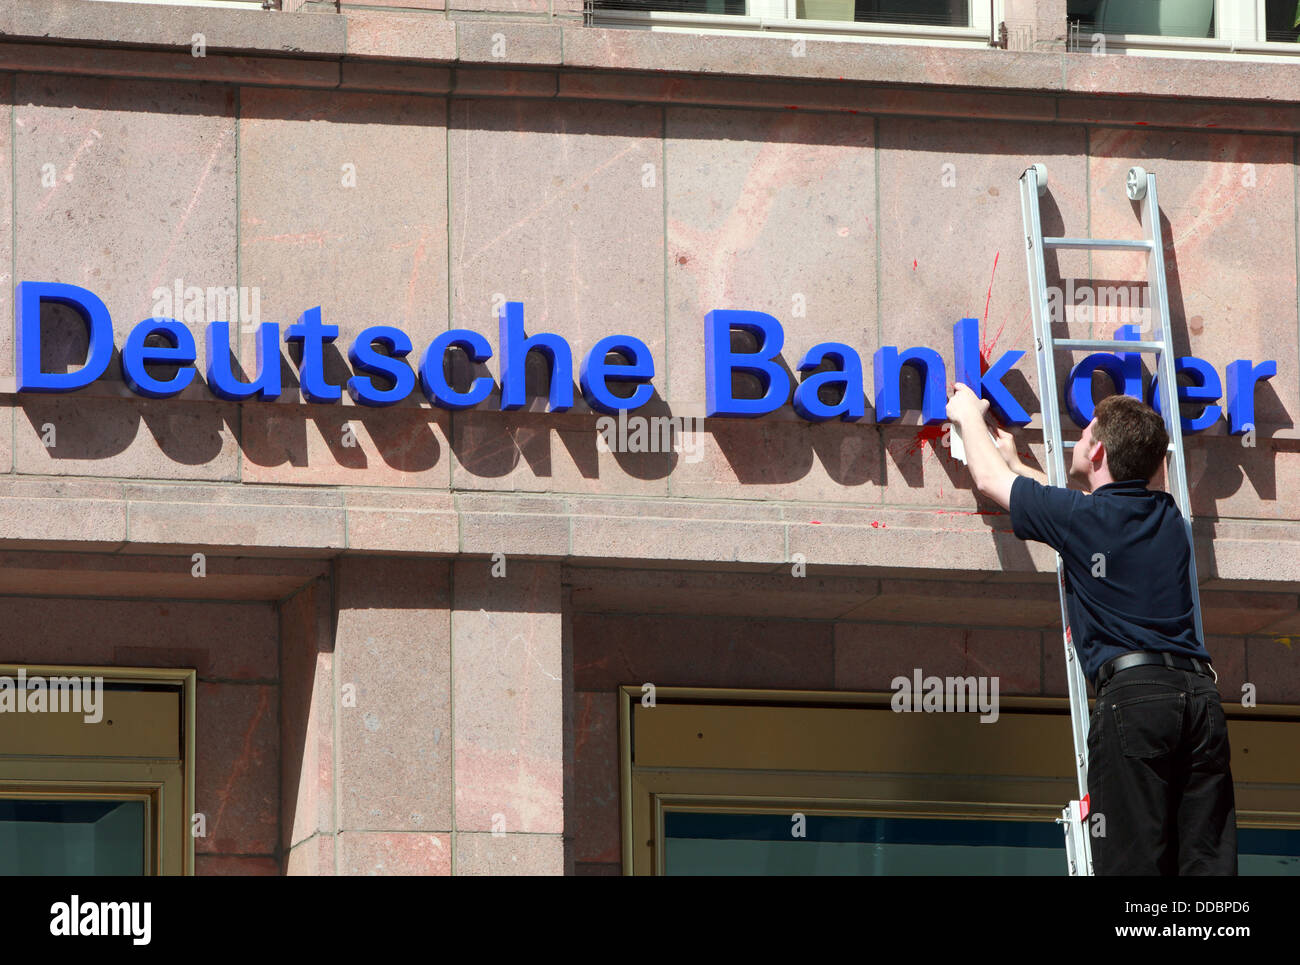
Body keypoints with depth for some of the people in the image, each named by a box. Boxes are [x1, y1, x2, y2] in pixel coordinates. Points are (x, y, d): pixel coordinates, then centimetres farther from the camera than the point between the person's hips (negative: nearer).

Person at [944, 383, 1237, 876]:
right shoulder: (1166, 516, 19)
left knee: (1132, 861, -10)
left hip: (1131, 692, -6)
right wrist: (1016, 463, 55)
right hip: (1200, 691, 6)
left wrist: (970, 415, 41)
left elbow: (990, 480, 21)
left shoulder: (1080, 517, 2)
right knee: (1207, 863, 0)